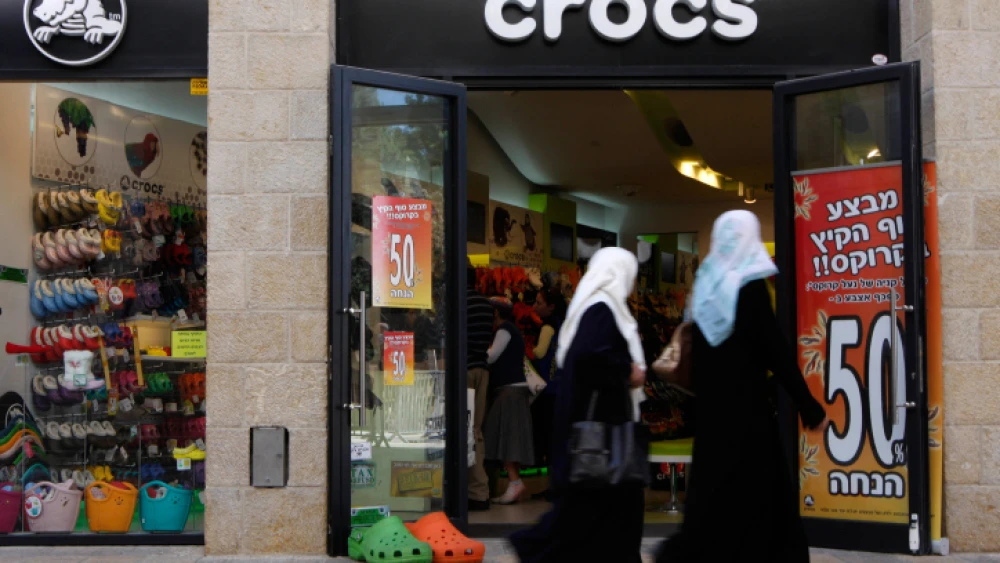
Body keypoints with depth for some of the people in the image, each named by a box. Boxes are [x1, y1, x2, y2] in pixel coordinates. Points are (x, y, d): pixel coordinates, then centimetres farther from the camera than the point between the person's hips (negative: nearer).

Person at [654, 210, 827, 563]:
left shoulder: (705, 283, 8)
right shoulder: (750, 285, -12)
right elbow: (775, 350, -15)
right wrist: (810, 407, -10)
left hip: (712, 405, 7)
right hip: (746, 404, -7)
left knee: (715, 488, 13)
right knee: (758, 491, 2)